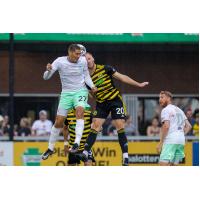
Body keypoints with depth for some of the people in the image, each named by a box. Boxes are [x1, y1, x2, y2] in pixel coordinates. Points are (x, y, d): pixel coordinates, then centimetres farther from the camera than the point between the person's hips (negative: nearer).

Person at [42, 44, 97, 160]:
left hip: (80, 91, -1)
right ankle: (51, 148, 20)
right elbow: (46, 77, -11)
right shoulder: (60, 61, -11)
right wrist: (48, 70, -33)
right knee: (59, 121, 1)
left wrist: (92, 86, -9)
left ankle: (77, 143, -37)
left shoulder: (83, 60, -8)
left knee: (79, 111, -30)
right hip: (66, 93, 1)